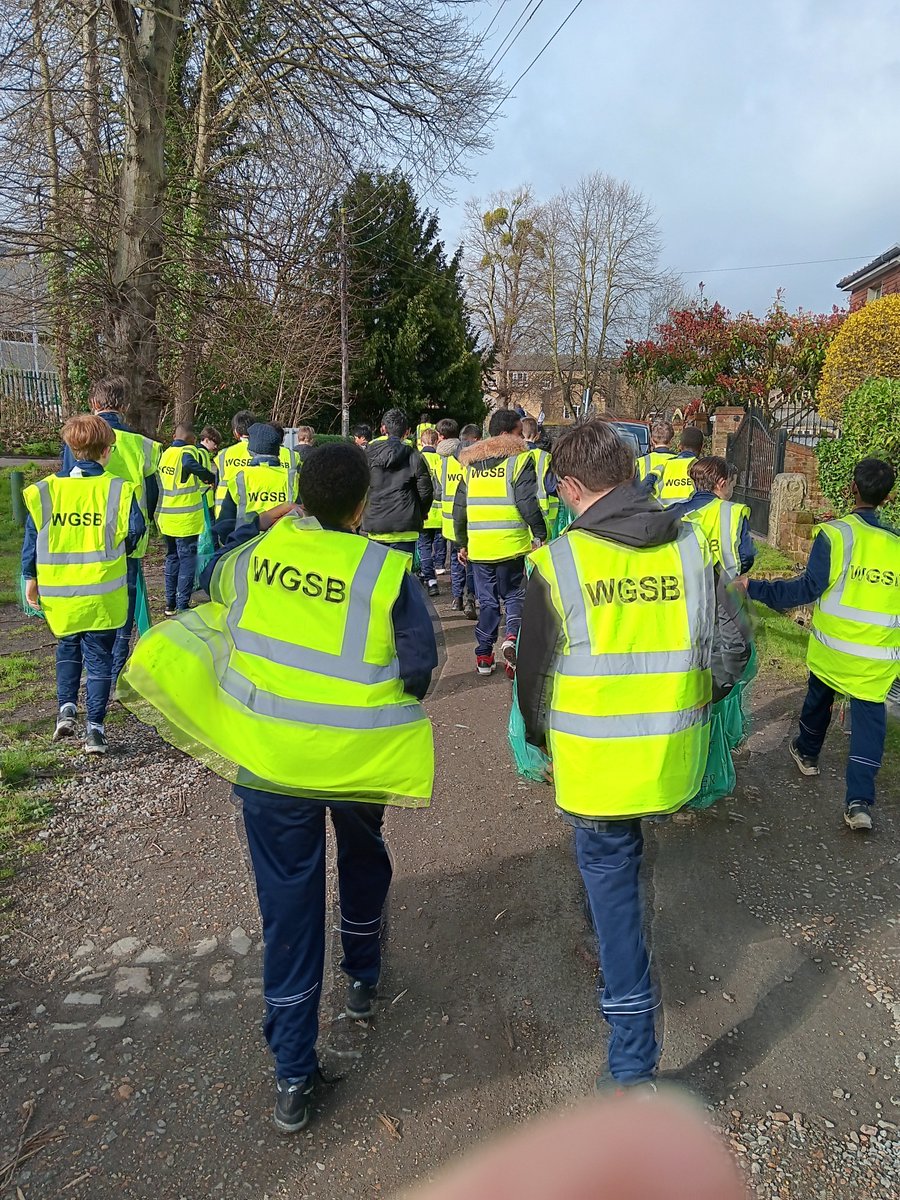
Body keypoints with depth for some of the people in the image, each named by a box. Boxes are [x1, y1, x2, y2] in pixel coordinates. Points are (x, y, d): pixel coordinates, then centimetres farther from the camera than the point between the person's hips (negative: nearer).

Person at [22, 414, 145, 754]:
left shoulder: (47, 490, -3)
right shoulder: (117, 489, -10)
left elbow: (32, 536, 0)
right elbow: (136, 529, -6)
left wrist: (30, 578, 10)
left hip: (59, 593, 2)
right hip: (102, 593, -2)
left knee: (67, 648, 25)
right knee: (99, 657, 8)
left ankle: (66, 708, 10)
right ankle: (95, 729, 8)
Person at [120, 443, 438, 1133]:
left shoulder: (258, 552, -5)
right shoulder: (387, 572, -15)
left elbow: (209, 580, 17)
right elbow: (419, 671, -15)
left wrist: (257, 526, 23)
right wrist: (383, 693, 5)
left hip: (268, 760, 2)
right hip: (358, 761, -1)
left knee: (289, 910, 12)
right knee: (363, 856, 30)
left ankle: (294, 1077, 21)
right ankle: (363, 980, 49)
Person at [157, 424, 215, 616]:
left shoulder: (165, 454, 9)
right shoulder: (187, 451, -13)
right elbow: (191, 465, -35)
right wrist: (212, 478, -26)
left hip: (166, 519, 7)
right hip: (186, 521, -7)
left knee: (172, 558, 17)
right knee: (187, 561, 0)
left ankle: (170, 603, 21)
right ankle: (182, 606, 0)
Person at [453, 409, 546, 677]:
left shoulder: (470, 461, 13)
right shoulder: (518, 458, -4)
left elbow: (459, 507, 15)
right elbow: (527, 502, -14)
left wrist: (462, 543, 21)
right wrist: (539, 534, -6)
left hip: (478, 545, 4)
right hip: (511, 543, -4)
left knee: (487, 599, 15)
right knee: (513, 595, 11)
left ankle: (484, 655, 16)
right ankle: (511, 636, -15)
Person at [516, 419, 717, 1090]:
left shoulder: (559, 564, -13)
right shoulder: (695, 547, -5)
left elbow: (535, 675, -4)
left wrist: (543, 744, 15)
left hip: (593, 764, -4)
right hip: (674, 759, 4)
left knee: (610, 876, 13)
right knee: (618, 864, 28)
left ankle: (634, 1064, 16)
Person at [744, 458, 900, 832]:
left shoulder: (835, 534, -12)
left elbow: (808, 588, -16)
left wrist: (754, 588, -12)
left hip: (832, 646, -1)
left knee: (819, 698, 23)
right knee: (869, 716, 4)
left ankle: (807, 753, 46)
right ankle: (859, 801, -3)